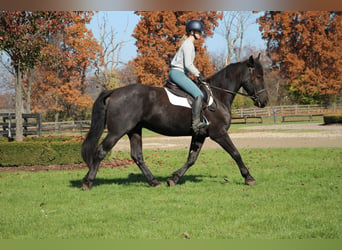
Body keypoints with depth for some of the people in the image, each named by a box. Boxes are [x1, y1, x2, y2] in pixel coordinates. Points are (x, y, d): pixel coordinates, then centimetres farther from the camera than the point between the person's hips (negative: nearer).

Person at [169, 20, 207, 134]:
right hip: (178, 73, -11)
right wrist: (198, 74, -8)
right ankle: (196, 122, -31)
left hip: (174, 73, 11)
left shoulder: (187, 44, 20)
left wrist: (198, 73, 19)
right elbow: (188, 64, -18)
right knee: (199, 95, -22)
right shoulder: (188, 44, -11)